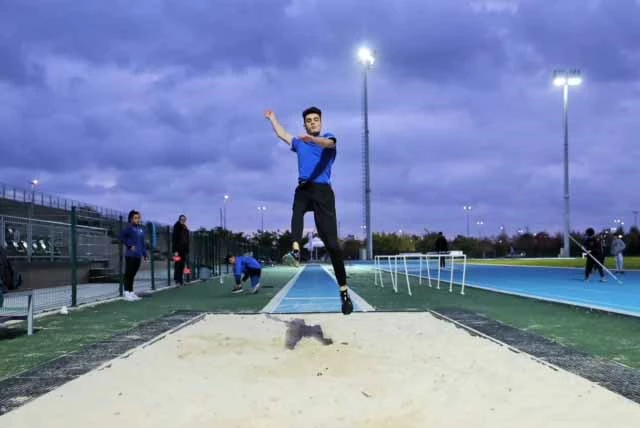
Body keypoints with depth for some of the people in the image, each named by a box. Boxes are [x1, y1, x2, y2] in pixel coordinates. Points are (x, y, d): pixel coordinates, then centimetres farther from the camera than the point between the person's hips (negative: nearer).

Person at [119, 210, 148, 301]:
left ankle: (131, 292, 19)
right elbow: (122, 237, -10)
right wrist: (129, 246, -13)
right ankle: (127, 293, 2)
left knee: (133, 274, 13)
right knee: (128, 274, -2)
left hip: (138, 256, 7)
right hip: (130, 255, -7)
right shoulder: (129, 228, -8)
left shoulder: (141, 229, 13)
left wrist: (145, 254, 17)